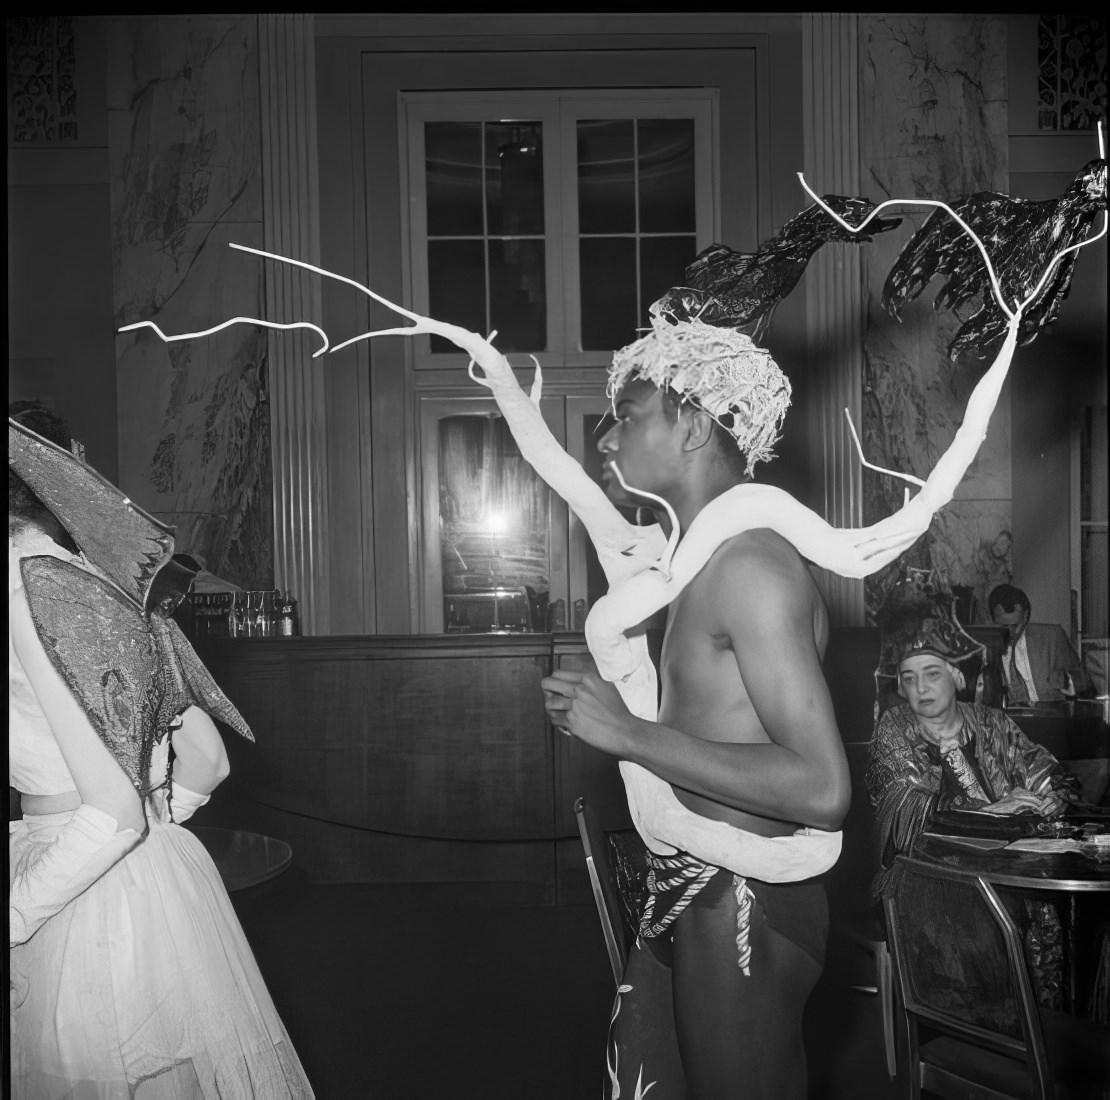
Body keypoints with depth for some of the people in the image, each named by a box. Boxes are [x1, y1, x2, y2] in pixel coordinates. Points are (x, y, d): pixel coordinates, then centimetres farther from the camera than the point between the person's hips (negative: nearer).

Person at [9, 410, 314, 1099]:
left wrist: (15, 917, -12)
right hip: (149, 880, 8)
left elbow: (115, 816, -21)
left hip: (96, 906, -8)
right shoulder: (99, 578, 7)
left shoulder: (37, 587, -18)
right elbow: (207, 761, 10)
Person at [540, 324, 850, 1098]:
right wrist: (601, 711, 5)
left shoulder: (752, 567, -20)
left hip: (744, 908, -9)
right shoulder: (700, 563, 10)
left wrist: (628, 733, -24)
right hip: (686, 893, 9)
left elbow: (822, 790, -27)